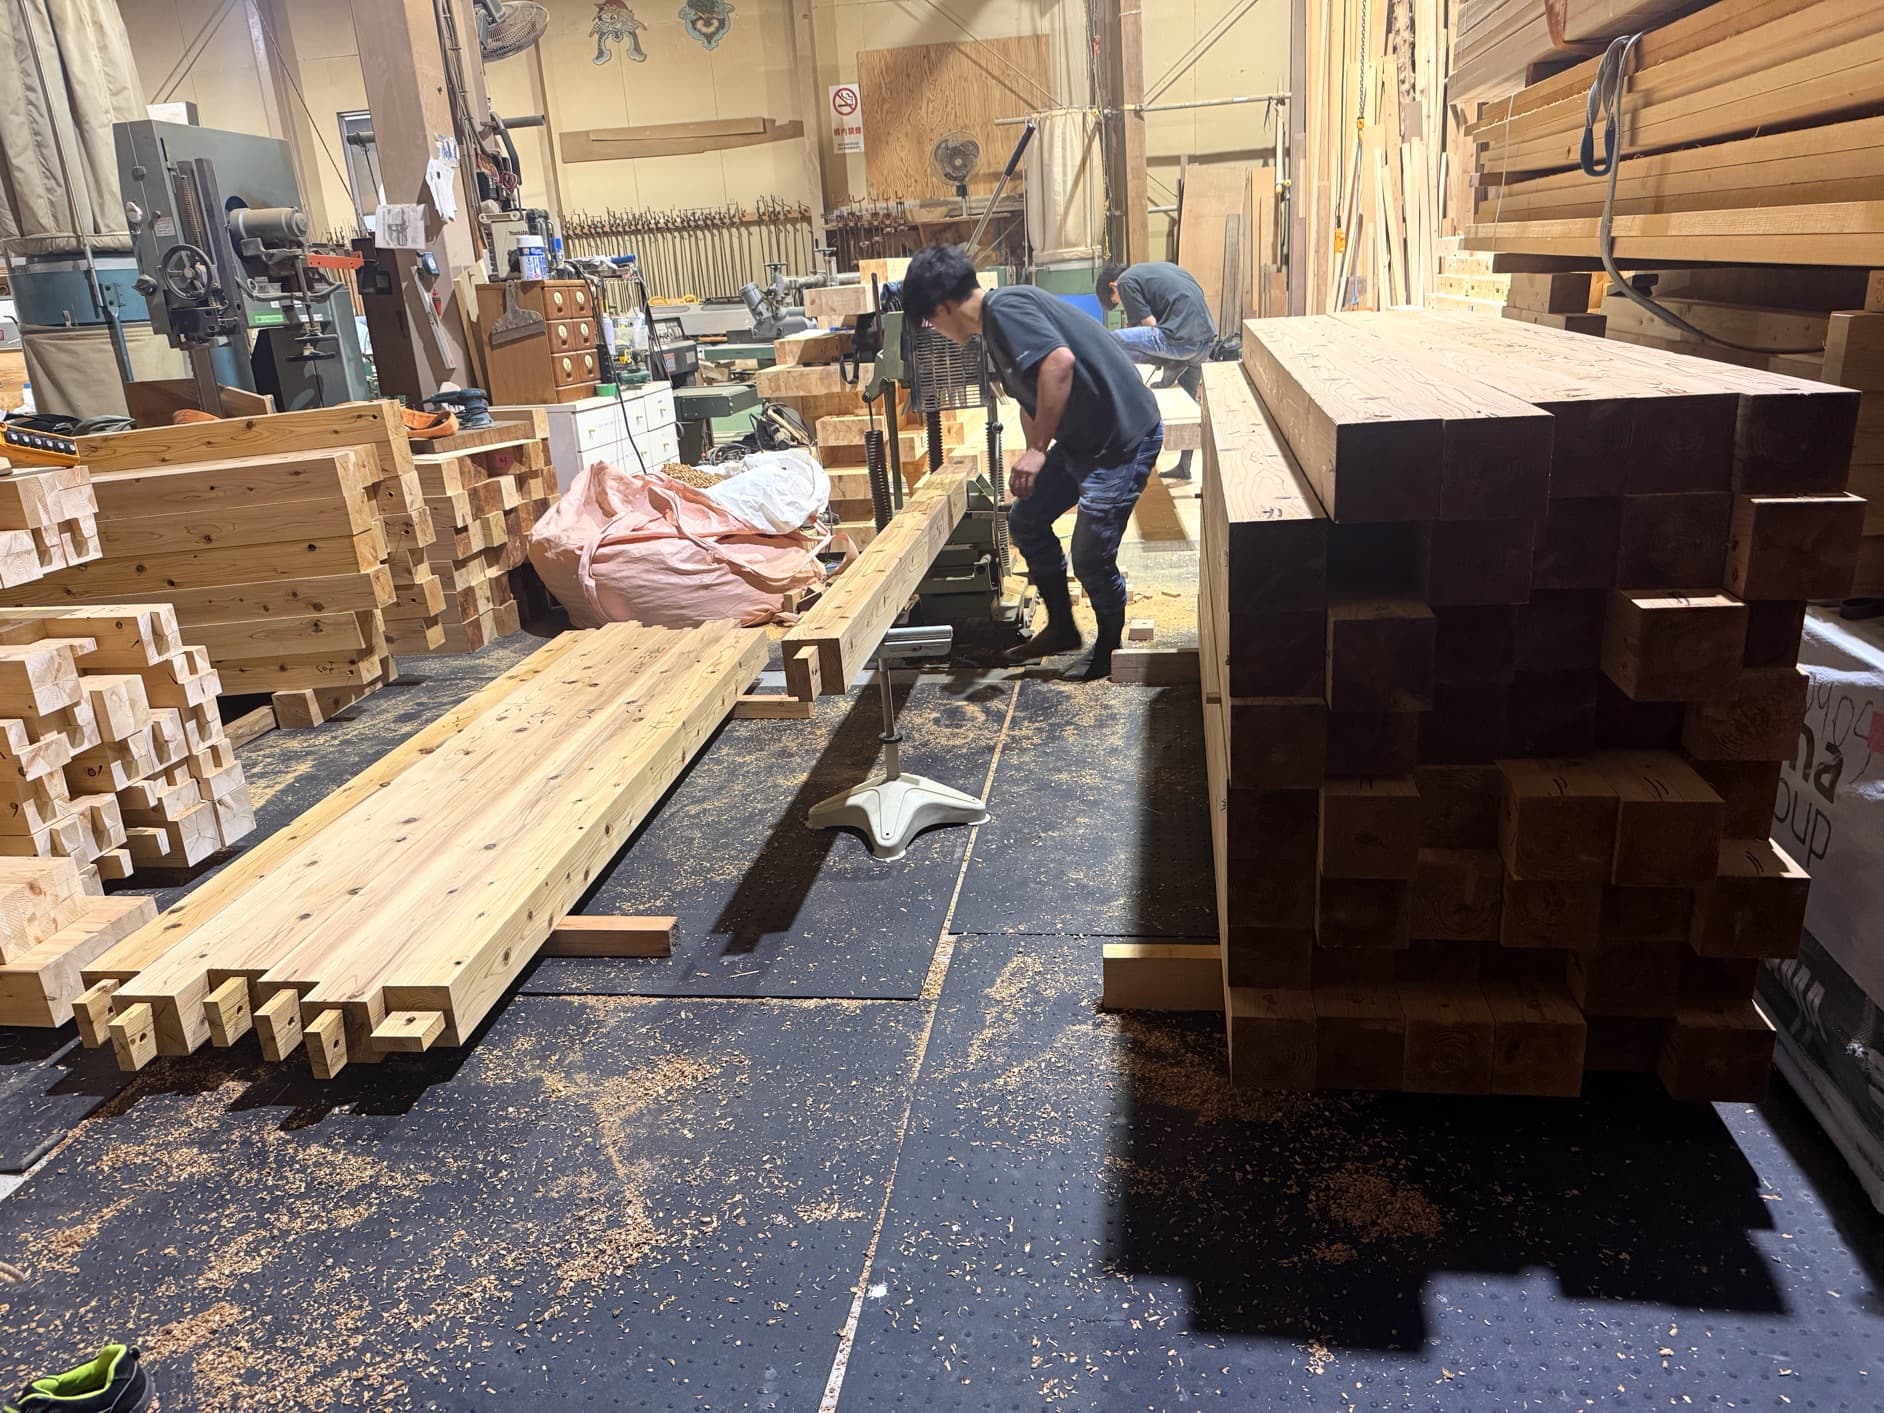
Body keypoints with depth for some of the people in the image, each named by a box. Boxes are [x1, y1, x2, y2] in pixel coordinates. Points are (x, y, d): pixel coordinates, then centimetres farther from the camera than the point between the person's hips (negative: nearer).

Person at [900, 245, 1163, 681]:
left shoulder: (1005, 309, -17)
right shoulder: (994, 327, 13)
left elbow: (1059, 362, -33)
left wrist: (1037, 448, -27)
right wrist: (1035, 453, 30)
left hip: (1123, 437, -10)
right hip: (1081, 438, 10)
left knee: (1091, 554, -6)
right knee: (1026, 520, 13)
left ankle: (1111, 647, 18)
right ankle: (1062, 628, 26)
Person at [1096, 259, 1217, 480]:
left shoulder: (1126, 282, 3)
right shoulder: (1162, 267, 27)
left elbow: (1150, 325, -3)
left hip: (1182, 340, -9)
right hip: (1208, 339, 9)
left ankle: (1171, 365, -2)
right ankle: (1184, 466, 28)